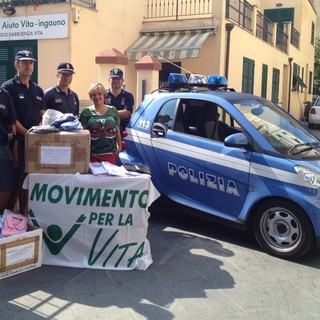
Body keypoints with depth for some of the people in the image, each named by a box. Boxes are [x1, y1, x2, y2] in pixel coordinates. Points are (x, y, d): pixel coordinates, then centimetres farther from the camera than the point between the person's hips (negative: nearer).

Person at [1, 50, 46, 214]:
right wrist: (27, 133, -17)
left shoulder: (38, 89, 15)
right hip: (17, 141, -6)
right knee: (15, 179, -4)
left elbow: (43, 115, 14)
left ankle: (23, 213, 21)